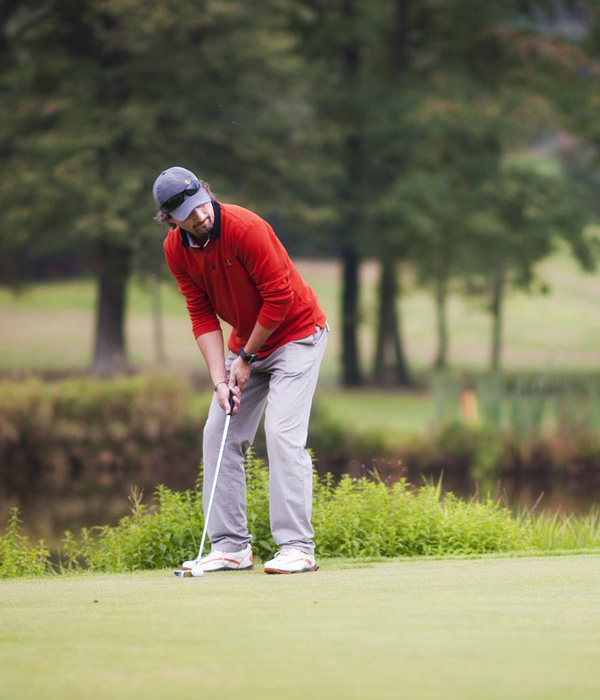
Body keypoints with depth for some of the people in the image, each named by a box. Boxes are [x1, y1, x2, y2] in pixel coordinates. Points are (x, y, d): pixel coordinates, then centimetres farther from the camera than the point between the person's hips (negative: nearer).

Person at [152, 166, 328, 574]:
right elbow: (202, 316, -3)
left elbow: (279, 297, -22)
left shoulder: (245, 228, -27)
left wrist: (247, 358, -15)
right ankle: (231, 547, 6)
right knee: (220, 435, 1)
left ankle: (298, 547, -17)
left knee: (283, 434, -17)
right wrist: (220, 379, -13)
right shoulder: (176, 249, -7)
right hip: (246, 341, 7)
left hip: (296, 332, -7)